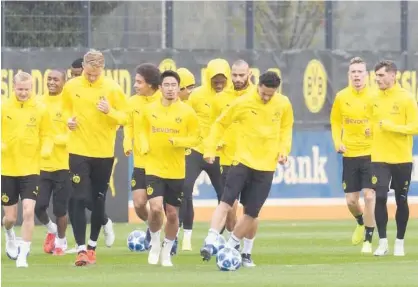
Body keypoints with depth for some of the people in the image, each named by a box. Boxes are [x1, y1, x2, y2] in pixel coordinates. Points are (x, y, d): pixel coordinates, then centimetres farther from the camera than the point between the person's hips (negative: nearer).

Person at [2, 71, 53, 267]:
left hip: (30, 169, -1)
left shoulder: (40, 110, -2)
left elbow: (46, 134, 3)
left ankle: (23, 255, -4)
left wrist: (46, 148, -17)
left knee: (29, 211, -15)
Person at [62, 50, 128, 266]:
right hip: (79, 151, 0)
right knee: (79, 199, -9)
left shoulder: (112, 88, -5)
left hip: (104, 152, 0)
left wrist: (109, 111, -22)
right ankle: (81, 249, -8)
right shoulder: (71, 87, -1)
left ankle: (92, 246, 24)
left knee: (98, 201, 9)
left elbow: (125, 117, -3)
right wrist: (68, 120, -7)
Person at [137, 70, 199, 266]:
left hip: (176, 171, 0)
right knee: (155, 208, -18)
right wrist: (144, 146, -7)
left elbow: (194, 138, 0)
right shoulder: (149, 110, 1)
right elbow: (142, 131, 14)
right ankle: (155, 244, 10)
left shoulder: (187, 112, -3)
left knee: (172, 214, 7)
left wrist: (179, 141, -19)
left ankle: (167, 252, 26)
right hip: (154, 168, 0)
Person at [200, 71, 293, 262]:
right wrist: (210, 149, -4)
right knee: (226, 202, -17)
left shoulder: (281, 106, 0)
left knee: (252, 213, 3)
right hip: (243, 161, -2)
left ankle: (229, 248, 19)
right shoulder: (243, 104, -8)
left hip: (266, 166, 2)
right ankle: (210, 243, -18)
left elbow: (286, 128, 17)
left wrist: (284, 149, 2)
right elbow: (220, 124, 2)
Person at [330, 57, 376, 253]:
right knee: (351, 200, 6)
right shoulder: (341, 97, 1)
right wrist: (337, 142, -1)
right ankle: (361, 223, 40)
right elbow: (336, 122, 14)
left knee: (369, 196, -11)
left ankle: (368, 240, 1)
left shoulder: (374, 96, -7)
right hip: (350, 155, 3)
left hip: (371, 154, -3)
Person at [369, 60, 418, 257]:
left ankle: (399, 242, 17)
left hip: (402, 159, -2)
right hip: (379, 159, 2)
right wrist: (369, 130, -1)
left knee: (401, 200, 5)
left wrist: (392, 127, -19)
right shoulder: (374, 99, 6)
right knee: (380, 198, -7)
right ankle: (383, 242, 1)